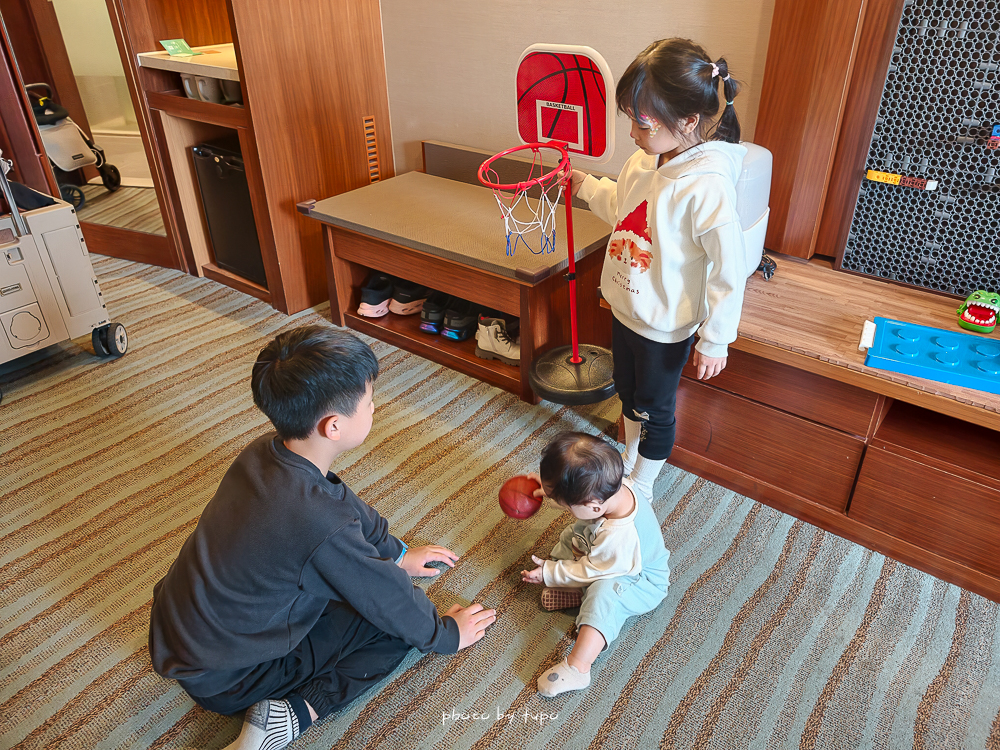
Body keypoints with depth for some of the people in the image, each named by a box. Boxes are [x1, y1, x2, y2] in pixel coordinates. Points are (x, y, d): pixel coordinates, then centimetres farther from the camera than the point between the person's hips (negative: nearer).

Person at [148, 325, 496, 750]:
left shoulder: (264, 453, -11)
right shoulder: (323, 526, -35)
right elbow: (394, 602, -17)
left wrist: (397, 553, 22)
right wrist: (446, 635, 3)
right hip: (223, 681, -7)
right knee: (397, 626, -2)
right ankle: (290, 715, -9)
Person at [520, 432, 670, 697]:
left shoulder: (619, 537, -45)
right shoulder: (613, 486, -26)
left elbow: (590, 571, -27)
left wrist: (549, 572, -15)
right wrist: (552, 487, -4)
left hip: (643, 584, -9)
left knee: (603, 594, -36)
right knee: (571, 535, 9)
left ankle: (576, 668, -37)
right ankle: (580, 591, -1)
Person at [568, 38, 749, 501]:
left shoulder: (707, 188, -29)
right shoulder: (643, 162, -5)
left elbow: (729, 271, -23)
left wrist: (714, 341, -17)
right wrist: (585, 185, 22)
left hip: (665, 326, -7)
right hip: (626, 307, 8)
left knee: (654, 410, 15)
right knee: (629, 395, 27)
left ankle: (642, 485, 40)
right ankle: (629, 459, 52)